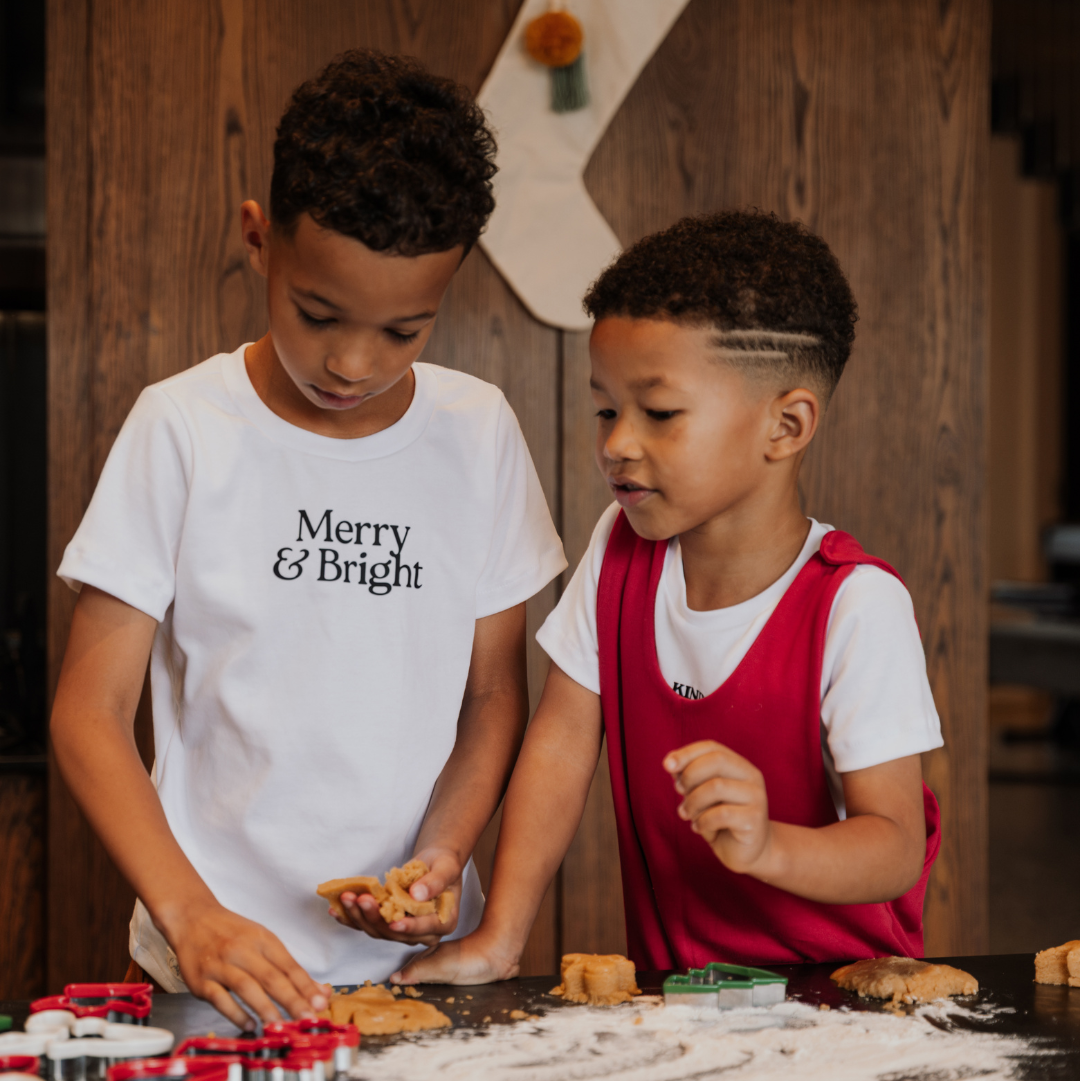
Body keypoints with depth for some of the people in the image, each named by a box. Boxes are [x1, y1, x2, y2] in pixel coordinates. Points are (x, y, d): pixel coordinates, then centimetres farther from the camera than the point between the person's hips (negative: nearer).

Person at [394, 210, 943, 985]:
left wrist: (764, 846, -37)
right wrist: (499, 940, -6)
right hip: (670, 978, 4)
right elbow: (560, 747, 2)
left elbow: (897, 849, -18)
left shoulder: (855, 607, -17)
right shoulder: (621, 551, 0)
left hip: (838, 986, -4)